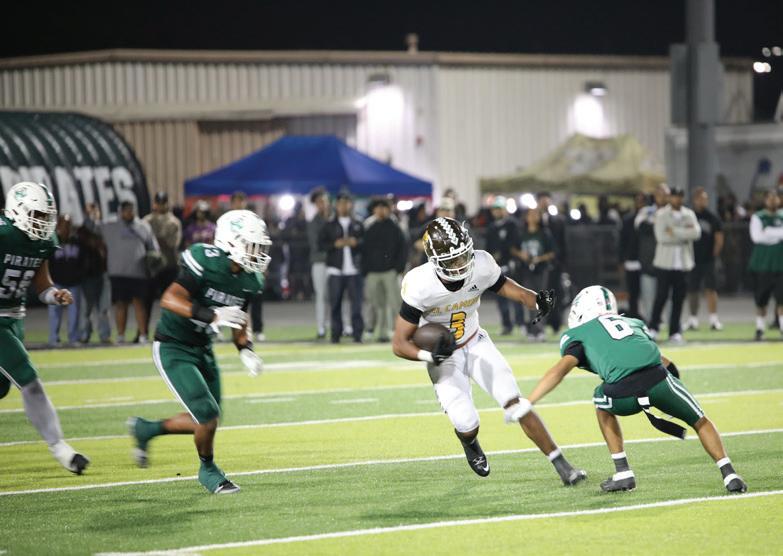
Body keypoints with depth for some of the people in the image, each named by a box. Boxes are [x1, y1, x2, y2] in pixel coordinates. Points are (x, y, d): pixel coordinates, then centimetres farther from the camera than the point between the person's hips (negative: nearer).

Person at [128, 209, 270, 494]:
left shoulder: (250, 281, 0)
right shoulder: (206, 263, -24)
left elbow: (239, 321, 15)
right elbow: (170, 300, -30)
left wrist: (245, 349, -3)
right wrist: (212, 316, -39)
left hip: (202, 350, 8)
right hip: (173, 349, -8)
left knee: (206, 422, 11)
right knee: (208, 416, -13)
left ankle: (145, 429, 33)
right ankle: (208, 470, 13)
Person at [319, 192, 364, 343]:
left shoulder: (358, 225, 12)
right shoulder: (329, 225, 9)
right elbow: (321, 244, 3)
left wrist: (356, 242, -10)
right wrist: (335, 244, -11)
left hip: (354, 269, 0)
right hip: (336, 269, 0)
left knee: (356, 301, -5)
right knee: (335, 302, 1)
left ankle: (357, 334, -3)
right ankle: (335, 334, 6)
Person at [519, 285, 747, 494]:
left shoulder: (577, 335, 24)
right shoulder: (633, 323, 36)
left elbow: (561, 369, 6)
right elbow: (666, 365, 33)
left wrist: (527, 403, 4)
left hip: (621, 393, -2)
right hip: (657, 379, 2)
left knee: (603, 405, 35)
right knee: (700, 422, 27)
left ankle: (623, 473, 28)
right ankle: (729, 475, 13)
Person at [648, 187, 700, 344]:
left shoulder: (689, 214, 11)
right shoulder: (661, 214, 0)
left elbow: (696, 233, -4)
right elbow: (661, 236, -13)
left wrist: (674, 231, -13)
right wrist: (684, 233, -11)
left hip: (683, 263, 3)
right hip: (665, 261, -3)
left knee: (678, 298, 2)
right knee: (661, 296, -4)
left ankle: (674, 331, 8)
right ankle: (653, 328, 8)